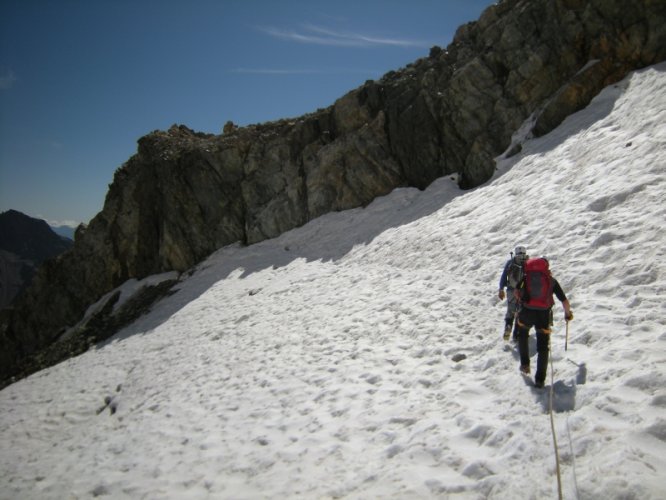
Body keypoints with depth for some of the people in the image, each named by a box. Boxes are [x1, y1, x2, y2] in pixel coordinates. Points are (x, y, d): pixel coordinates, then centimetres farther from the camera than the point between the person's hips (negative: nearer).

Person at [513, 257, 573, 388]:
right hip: (544, 314, 0)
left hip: (526, 313, 0)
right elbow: (564, 300, 8)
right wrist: (568, 314, 25)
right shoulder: (551, 280, 9)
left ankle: (525, 364, 26)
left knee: (522, 335, 30)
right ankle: (540, 379, 7)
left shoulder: (526, 276, 9)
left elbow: (516, 292, 0)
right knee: (543, 347, 9)